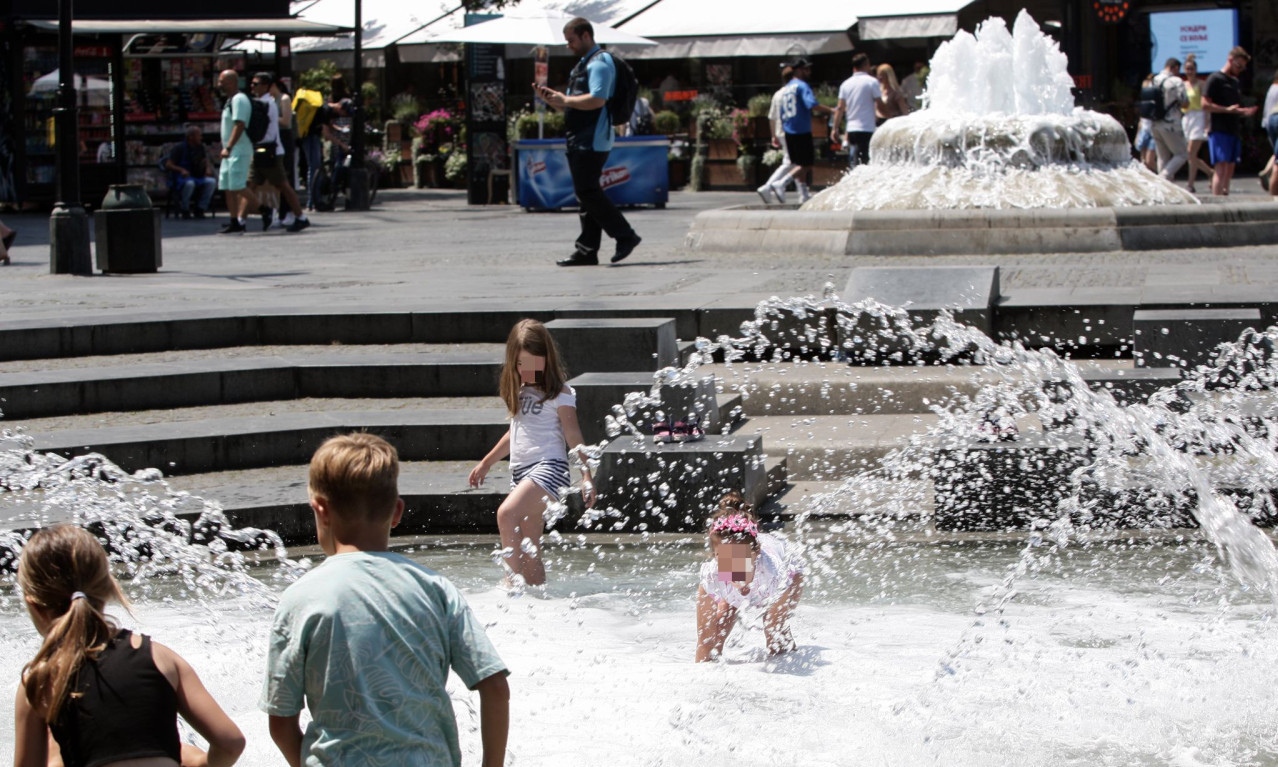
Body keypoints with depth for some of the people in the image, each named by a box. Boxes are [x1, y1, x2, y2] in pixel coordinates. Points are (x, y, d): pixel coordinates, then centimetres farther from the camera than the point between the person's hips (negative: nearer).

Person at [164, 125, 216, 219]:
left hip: (197, 178, 6)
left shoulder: (200, 147, 9)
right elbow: (168, 165, -12)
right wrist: (181, 170, -29)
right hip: (181, 179, -5)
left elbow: (205, 160, 25)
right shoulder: (179, 148, -8)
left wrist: (207, 168, 2)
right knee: (189, 183, -40)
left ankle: (200, 209, -11)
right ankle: (185, 210, -18)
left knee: (212, 181, -22)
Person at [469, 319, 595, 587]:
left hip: (548, 466, -8)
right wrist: (486, 463, 35)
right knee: (528, 549, 8)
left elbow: (573, 435, -7)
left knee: (506, 513, -30)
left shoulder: (559, 392, -5)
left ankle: (515, 581, -29)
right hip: (520, 470, 8)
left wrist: (586, 475, -14)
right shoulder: (519, 390, 16)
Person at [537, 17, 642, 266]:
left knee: (588, 191, -13)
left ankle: (625, 236, -8)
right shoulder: (583, 64, 23)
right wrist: (551, 98, 9)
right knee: (586, 193, 8)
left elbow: (597, 99, -24)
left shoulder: (599, 62, -10)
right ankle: (587, 250, 8)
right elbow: (571, 106, 27)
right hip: (579, 140, 10)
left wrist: (565, 99, -16)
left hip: (593, 140, -10)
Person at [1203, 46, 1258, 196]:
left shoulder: (1236, 82, 22)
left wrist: (1244, 112, 7)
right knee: (1221, 169, -15)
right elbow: (1205, 105, -11)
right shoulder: (1216, 79, -3)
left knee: (1229, 171, 5)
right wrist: (1227, 109, -19)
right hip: (1219, 131, -8)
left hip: (1234, 131, 8)